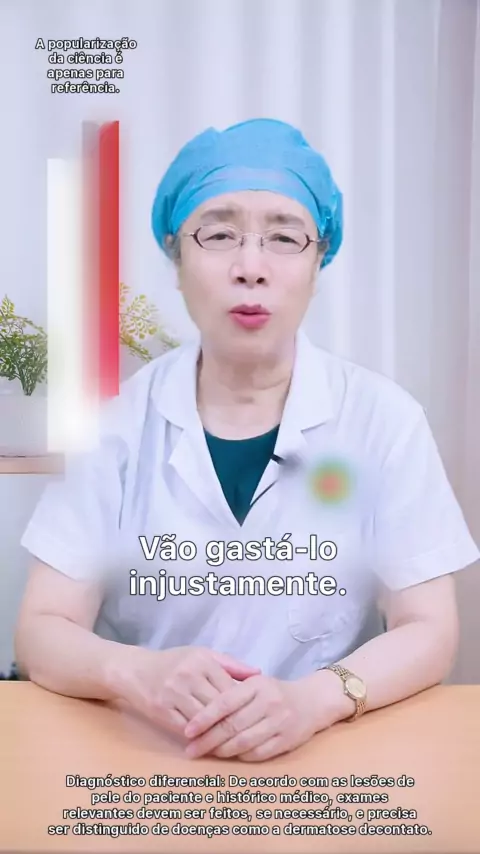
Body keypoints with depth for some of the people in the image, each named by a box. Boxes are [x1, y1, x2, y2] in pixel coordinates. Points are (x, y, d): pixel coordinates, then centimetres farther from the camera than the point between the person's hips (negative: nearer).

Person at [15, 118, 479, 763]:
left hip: (323, 754, 1)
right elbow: (42, 631, -6)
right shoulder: (116, 415, -6)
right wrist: (133, 673, -26)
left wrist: (315, 697, -24)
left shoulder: (384, 418, -7)